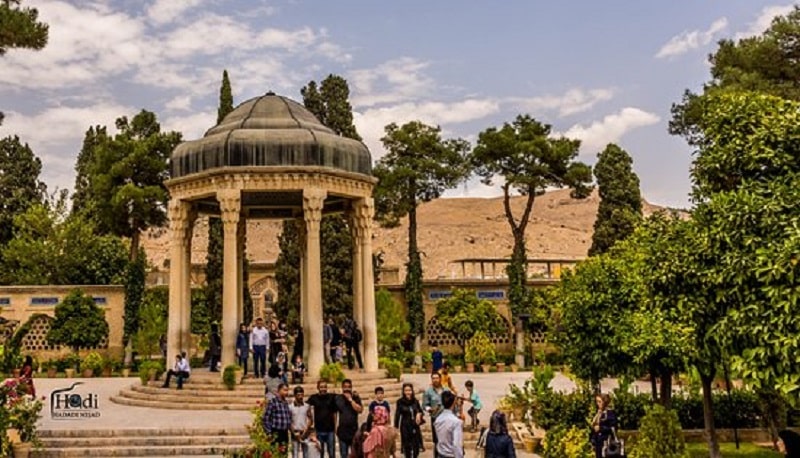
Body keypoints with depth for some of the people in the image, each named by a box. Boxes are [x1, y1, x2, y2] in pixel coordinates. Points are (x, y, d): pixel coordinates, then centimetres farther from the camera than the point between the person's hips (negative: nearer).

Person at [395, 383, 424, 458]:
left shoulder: (415, 401, 3)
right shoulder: (400, 402, -7)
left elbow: (420, 411, 12)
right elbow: (397, 415, -7)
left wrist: (419, 414, -12)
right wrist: (396, 427, -10)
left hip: (415, 426, 3)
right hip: (405, 427, -3)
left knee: (416, 447, 4)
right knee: (407, 446, -1)